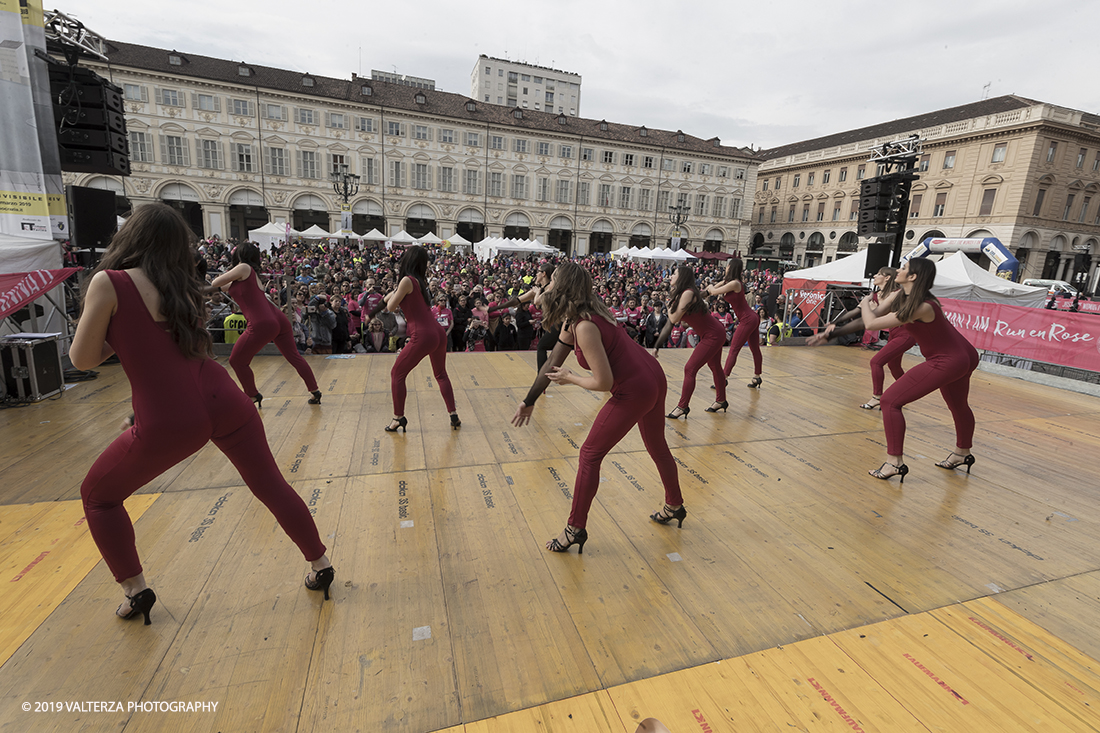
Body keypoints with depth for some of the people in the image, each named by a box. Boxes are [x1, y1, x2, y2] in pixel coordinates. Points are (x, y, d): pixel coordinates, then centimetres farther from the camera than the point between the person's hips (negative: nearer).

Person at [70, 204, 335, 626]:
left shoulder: (109, 283, -4)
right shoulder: (184, 287, 12)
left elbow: (82, 359, 2)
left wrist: (119, 334, 16)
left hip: (169, 421, -4)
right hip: (223, 403, 5)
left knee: (98, 495, 23)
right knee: (272, 486, 15)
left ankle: (136, 592, 26)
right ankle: (320, 566, 23)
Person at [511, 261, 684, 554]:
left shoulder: (585, 327, -25)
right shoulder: (572, 319, 5)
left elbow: (603, 382, -23)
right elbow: (553, 362, 10)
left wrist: (569, 378, -6)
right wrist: (530, 401, 14)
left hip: (634, 392, -10)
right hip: (654, 378, 10)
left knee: (590, 455, 2)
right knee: (657, 446, 27)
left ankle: (575, 530, 14)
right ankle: (674, 506, 49)